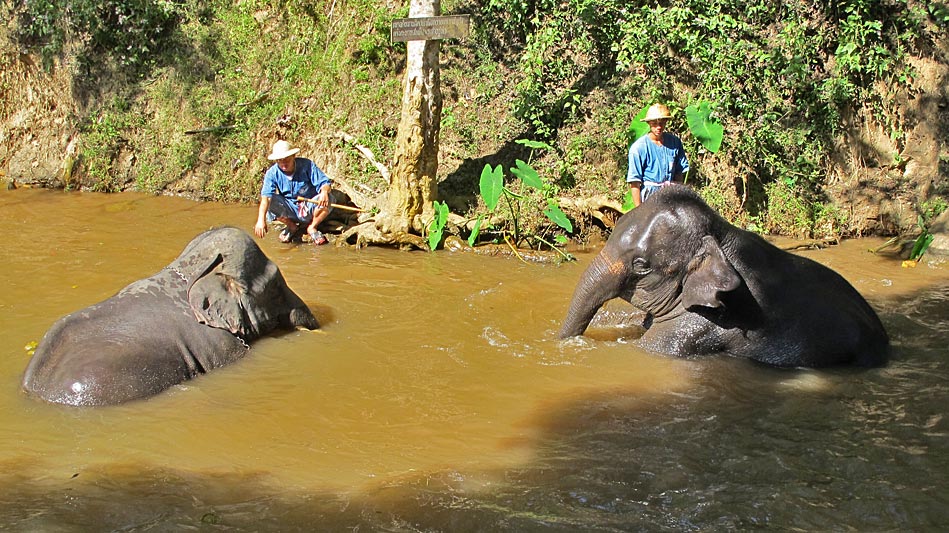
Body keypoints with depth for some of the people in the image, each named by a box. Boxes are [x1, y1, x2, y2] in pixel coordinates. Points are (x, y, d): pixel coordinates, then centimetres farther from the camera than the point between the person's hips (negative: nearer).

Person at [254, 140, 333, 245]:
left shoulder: (306, 165, -12)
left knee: (327, 199, -30)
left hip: (310, 208, -1)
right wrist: (261, 220, -40)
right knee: (270, 202, -28)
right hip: (290, 211, 1)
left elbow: (324, 183, -14)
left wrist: (324, 191, -40)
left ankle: (312, 227, -2)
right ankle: (292, 227, 1)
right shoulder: (272, 173, -12)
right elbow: (265, 197, -25)